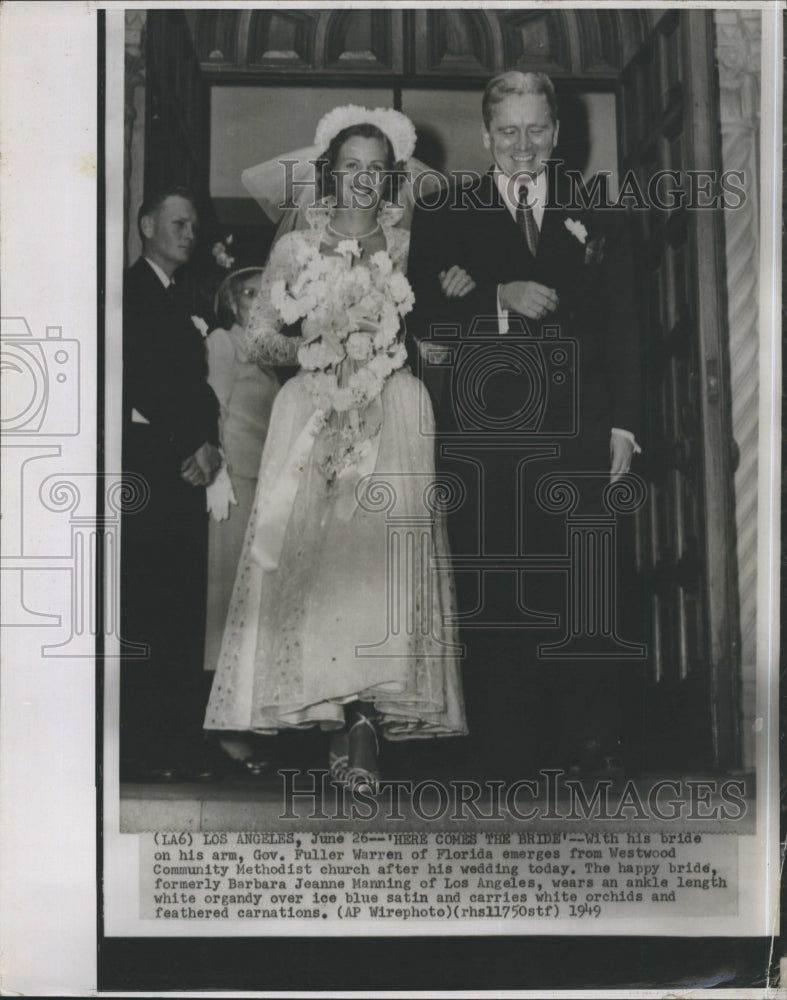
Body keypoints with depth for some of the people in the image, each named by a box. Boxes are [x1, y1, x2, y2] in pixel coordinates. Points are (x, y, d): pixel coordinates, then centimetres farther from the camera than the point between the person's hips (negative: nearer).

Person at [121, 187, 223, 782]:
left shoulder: (189, 303, 24)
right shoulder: (126, 293, 1)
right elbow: (132, 384, -8)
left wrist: (208, 444, 1)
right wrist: (189, 445, -7)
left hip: (186, 470, 7)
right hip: (143, 470, -7)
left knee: (186, 608, 3)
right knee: (142, 608, -9)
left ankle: (183, 743, 5)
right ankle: (139, 748, -6)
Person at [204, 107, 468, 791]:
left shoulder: (410, 245, 14)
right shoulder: (296, 247, 13)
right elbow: (262, 337, 9)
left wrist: (391, 344, -4)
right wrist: (324, 348, -6)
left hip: (393, 417, 0)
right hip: (314, 413, 0)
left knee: (383, 550, -14)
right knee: (311, 552, -11)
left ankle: (370, 717, -17)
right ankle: (342, 719, -10)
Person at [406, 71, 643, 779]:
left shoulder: (597, 217, 14)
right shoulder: (443, 218, 11)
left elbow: (623, 328, 11)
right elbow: (424, 317, 1)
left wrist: (623, 424, 3)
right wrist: (501, 299, -12)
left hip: (576, 435, 0)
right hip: (481, 435, 0)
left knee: (579, 595, -1)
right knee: (491, 596, 0)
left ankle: (590, 748, 9)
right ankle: (507, 754, 8)